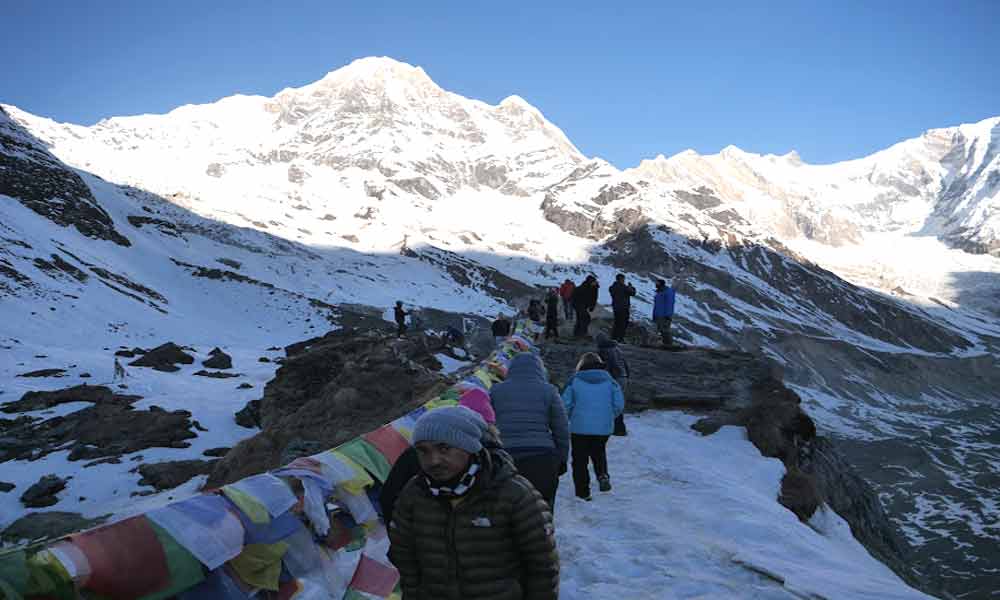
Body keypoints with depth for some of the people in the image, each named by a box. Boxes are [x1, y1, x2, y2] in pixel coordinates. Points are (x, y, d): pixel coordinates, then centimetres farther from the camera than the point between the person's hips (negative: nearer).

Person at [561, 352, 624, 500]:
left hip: (580, 428, -2)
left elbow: (565, 404, -7)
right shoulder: (609, 380, 3)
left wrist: (571, 417, 12)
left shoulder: (575, 380, -4)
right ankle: (602, 475, 1)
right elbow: (619, 404, 0)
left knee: (580, 460, 9)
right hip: (603, 428, 2)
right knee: (599, 453, 26)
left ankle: (582, 492, 9)